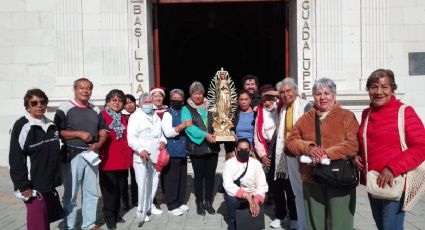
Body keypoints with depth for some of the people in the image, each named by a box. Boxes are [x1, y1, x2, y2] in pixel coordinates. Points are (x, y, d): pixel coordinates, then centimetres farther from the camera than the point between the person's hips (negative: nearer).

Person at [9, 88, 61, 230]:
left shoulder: (50, 125, 11)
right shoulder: (21, 126, -11)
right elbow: (15, 159, -13)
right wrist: (23, 185, -16)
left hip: (50, 183, 7)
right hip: (34, 184, -7)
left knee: (47, 218, 15)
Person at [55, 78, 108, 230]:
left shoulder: (95, 110, 11)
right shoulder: (65, 108, -5)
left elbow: (103, 130, 15)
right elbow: (57, 132, -10)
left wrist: (99, 143, -4)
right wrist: (79, 134, -18)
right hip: (72, 156, -5)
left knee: (91, 192, 12)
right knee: (70, 194, 4)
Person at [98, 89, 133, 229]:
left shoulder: (123, 118, 16)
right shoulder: (102, 116, -3)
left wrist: (129, 154, 17)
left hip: (123, 160, 6)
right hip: (108, 159, -6)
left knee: (120, 189, 13)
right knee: (109, 190, 2)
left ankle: (116, 214, 27)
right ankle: (109, 217, 14)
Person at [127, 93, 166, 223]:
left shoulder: (156, 116, 17)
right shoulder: (135, 116, -5)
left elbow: (161, 133, 23)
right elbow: (131, 138, -14)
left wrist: (162, 141, 1)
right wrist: (141, 150, -28)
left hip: (155, 155, 7)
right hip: (142, 156, -7)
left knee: (154, 183, 15)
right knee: (142, 184, -4)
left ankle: (150, 205, 32)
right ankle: (142, 211, 8)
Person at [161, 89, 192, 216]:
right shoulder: (168, 114, -7)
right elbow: (168, 132, -19)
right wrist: (183, 125, -25)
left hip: (183, 151, 7)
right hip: (172, 152, -7)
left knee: (182, 177, 14)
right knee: (172, 179, 0)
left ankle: (180, 202, 27)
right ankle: (172, 205, 11)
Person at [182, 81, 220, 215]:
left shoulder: (210, 107, 11)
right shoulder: (186, 109, -1)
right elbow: (189, 127, -15)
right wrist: (205, 135, -27)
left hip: (212, 146, 3)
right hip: (197, 147, -3)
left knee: (210, 175, 10)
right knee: (199, 175, 8)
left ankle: (208, 202, 24)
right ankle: (199, 203, 22)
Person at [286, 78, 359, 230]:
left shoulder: (346, 116, -1)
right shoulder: (305, 118, 10)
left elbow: (353, 144, -12)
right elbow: (291, 141, 6)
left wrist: (328, 153, -23)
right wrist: (308, 148, -13)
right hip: (311, 179, 3)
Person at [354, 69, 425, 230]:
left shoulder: (405, 112, -10)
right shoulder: (366, 114, 8)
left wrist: (392, 169, -23)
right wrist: (356, 156, 1)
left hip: (395, 183, -6)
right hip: (372, 182, 6)